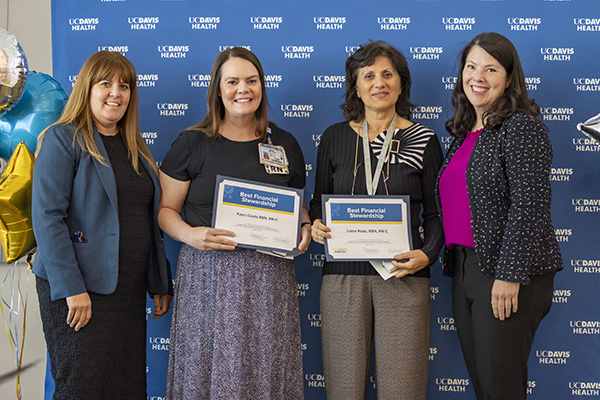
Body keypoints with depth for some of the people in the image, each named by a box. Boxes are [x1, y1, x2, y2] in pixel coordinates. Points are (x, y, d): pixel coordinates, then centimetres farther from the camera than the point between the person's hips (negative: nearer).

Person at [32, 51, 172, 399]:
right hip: (79, 290, -6)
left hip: (130, 290, 6)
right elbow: (47, 217, -13)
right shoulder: (62, 139, -5)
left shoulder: (135, 147, 15)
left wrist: (160, 284, 14)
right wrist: (71, 289, -19)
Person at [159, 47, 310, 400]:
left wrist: (305, 228, -1)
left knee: (267, 370, 3)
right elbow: (167, 209, 5)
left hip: (270, 278, 2)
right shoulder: (192, 144, 3)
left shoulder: (285, 144, 11)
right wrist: (190, 235, -14)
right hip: (208, 277, -2)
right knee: (208, 370, -1)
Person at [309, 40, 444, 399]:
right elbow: (319, 200, 17)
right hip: (343, 276, 1)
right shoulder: (335, 137, 9)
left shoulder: (423, 140, 5)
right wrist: (316, 225, -4)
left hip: (403, 277, -1)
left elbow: (436, 213, 7)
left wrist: (428, 254, -11)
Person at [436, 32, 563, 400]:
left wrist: (510, 276, -20)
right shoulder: (464, 133, 15)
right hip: (464, 268, 8)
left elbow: (529, 207, -17)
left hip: (507, 274, -8)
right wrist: (452, 263, 16)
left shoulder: (522, 127, -9)